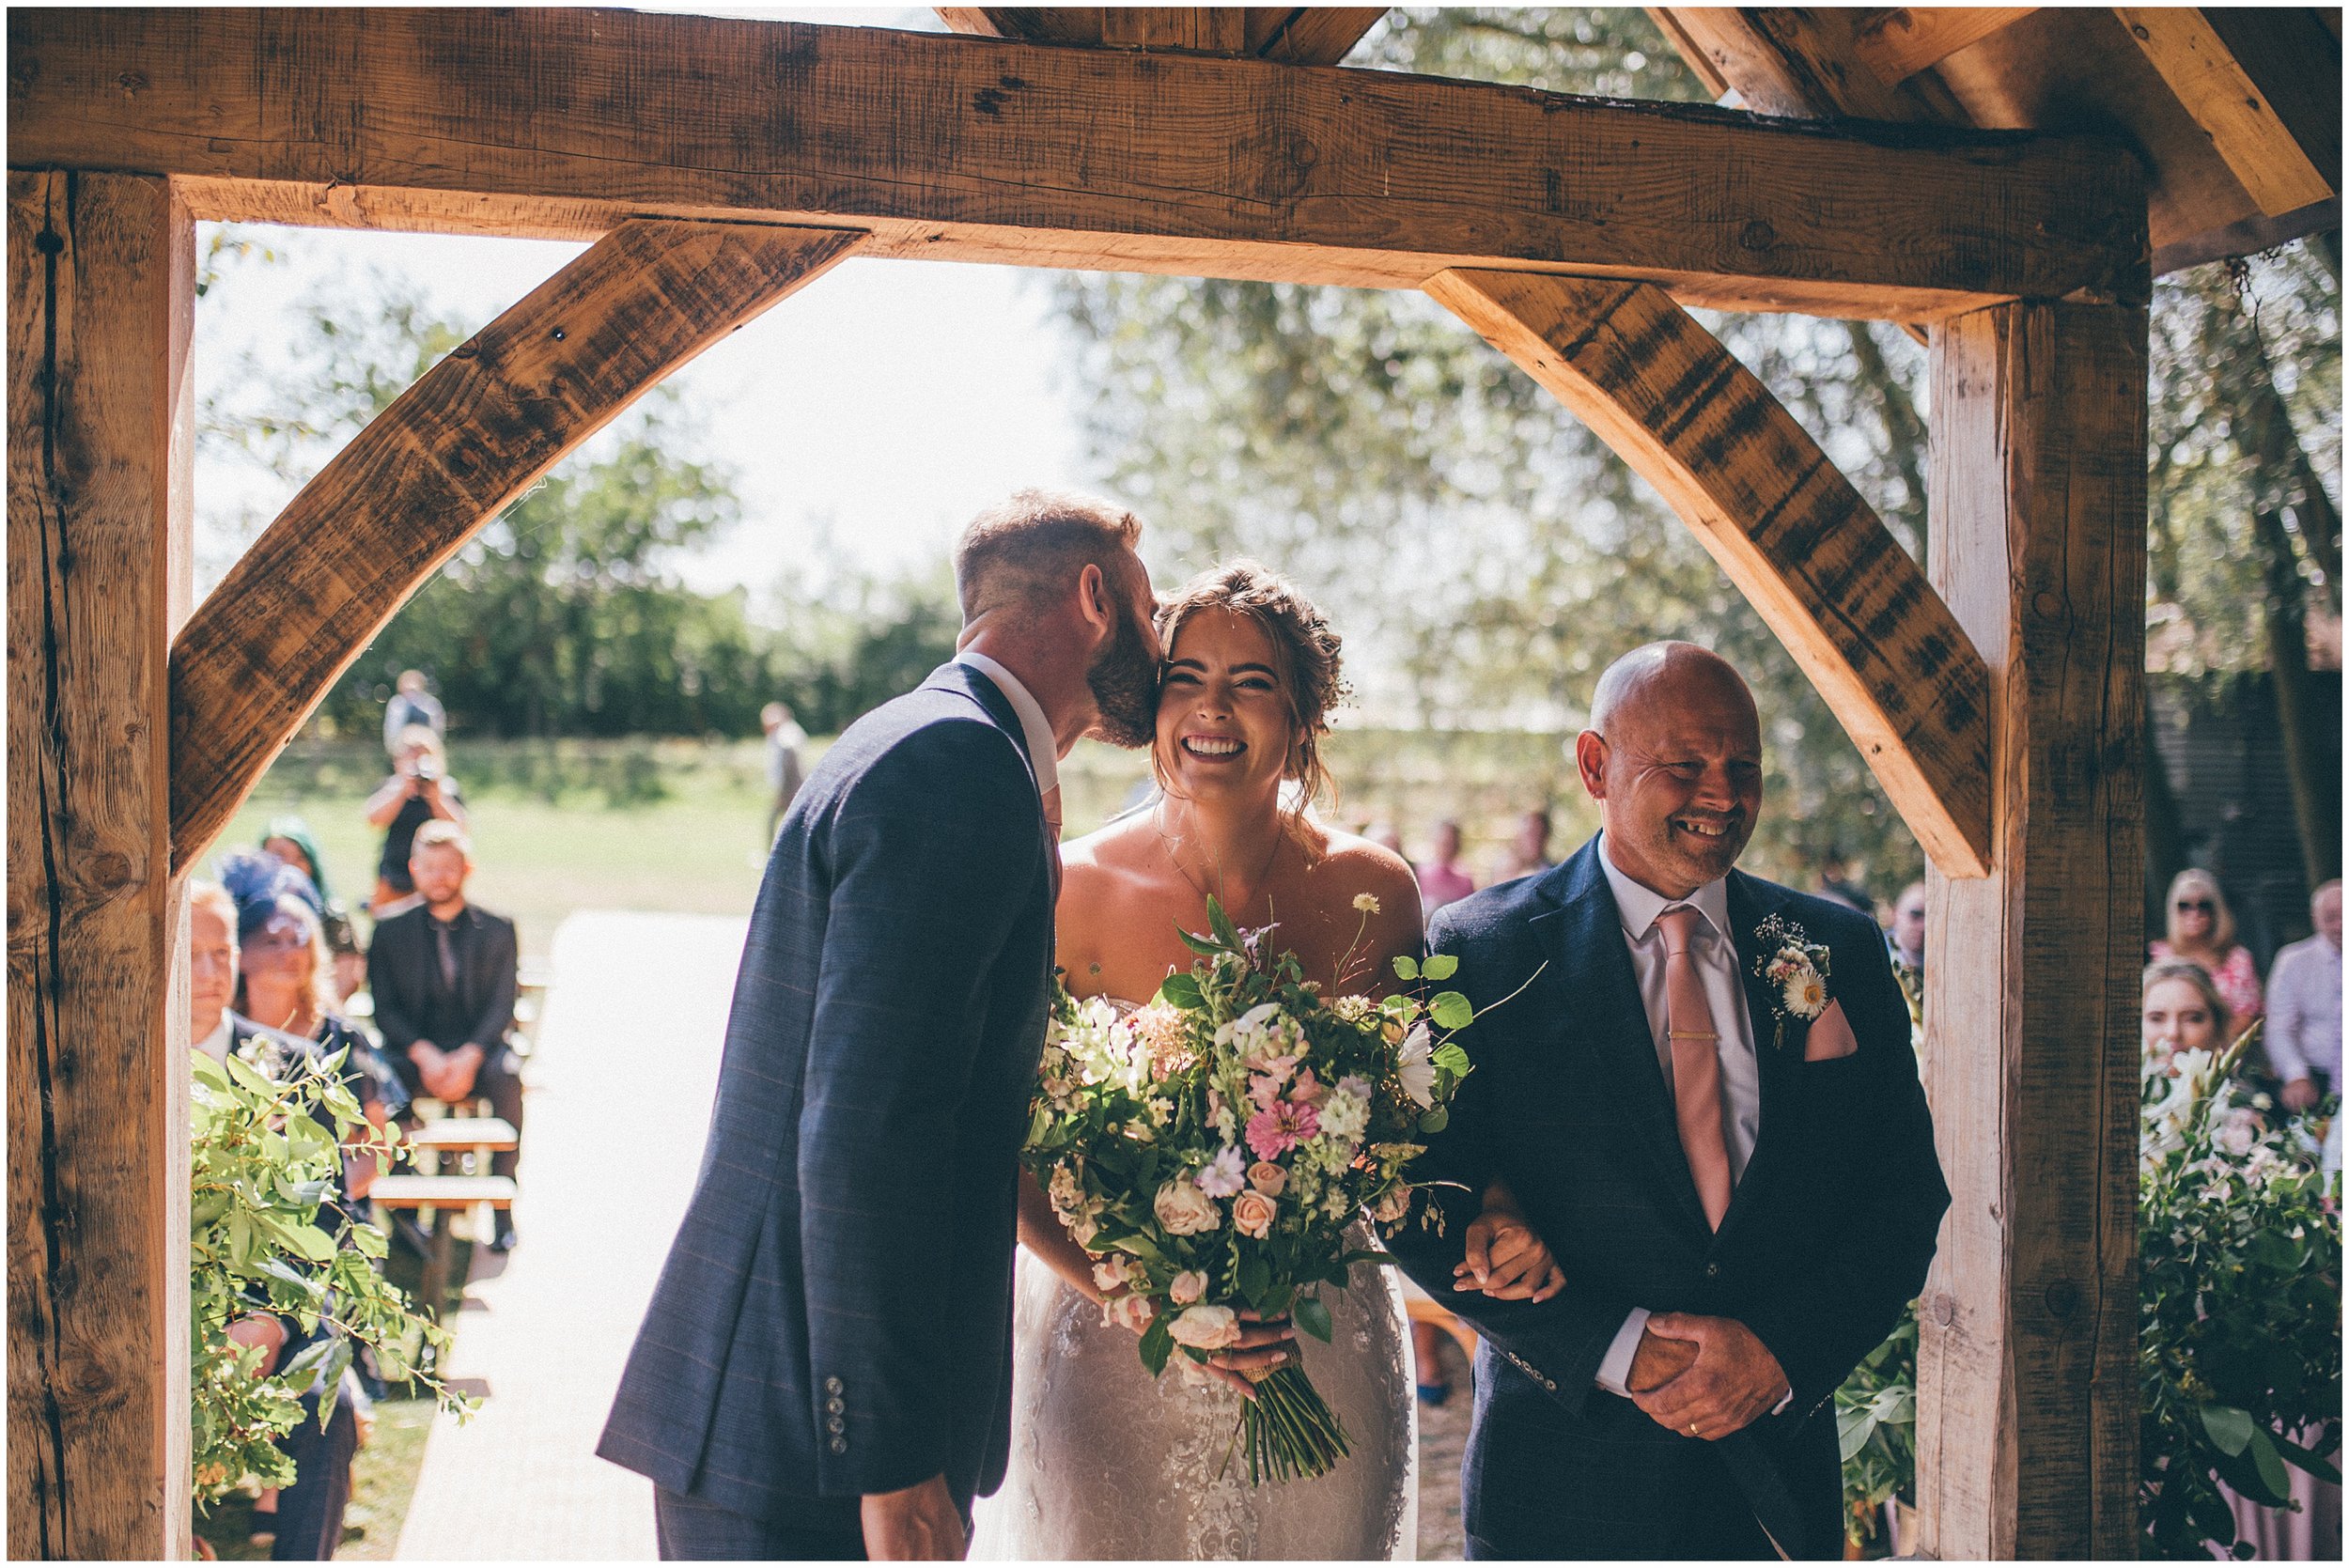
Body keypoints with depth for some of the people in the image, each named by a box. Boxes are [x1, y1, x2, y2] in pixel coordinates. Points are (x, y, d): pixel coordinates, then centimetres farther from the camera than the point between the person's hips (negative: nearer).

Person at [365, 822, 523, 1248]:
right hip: (414, 1053, 1)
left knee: (506, 1074, -35)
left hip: (477, 1052, 0)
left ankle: (502, 1211, -26)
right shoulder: (391, 932, 10)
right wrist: (425, 1054, -17)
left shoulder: (497, 930, 9)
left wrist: (469, 1057, -20)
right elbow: (385, 1009, 2)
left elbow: (502, 1008, 0)